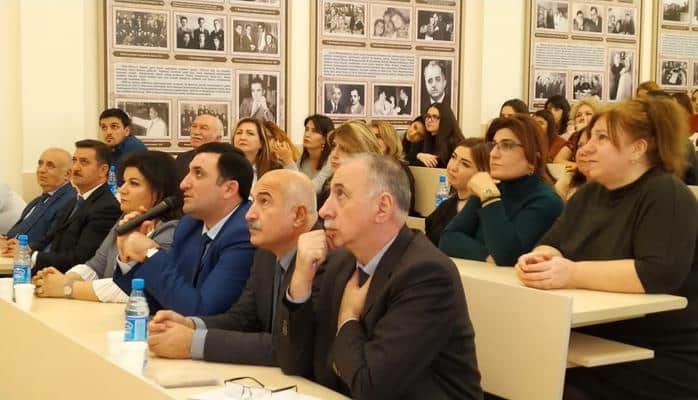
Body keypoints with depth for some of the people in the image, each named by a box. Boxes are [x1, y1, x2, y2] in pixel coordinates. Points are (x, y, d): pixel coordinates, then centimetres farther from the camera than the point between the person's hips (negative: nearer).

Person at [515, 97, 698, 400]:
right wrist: (540, 259, -17)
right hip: (592, 352, 7)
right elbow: (551, 246, 7)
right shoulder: (590, 193, 12)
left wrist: (573, 274, -30)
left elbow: (661, 274, -25)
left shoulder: (665, 195, -12)